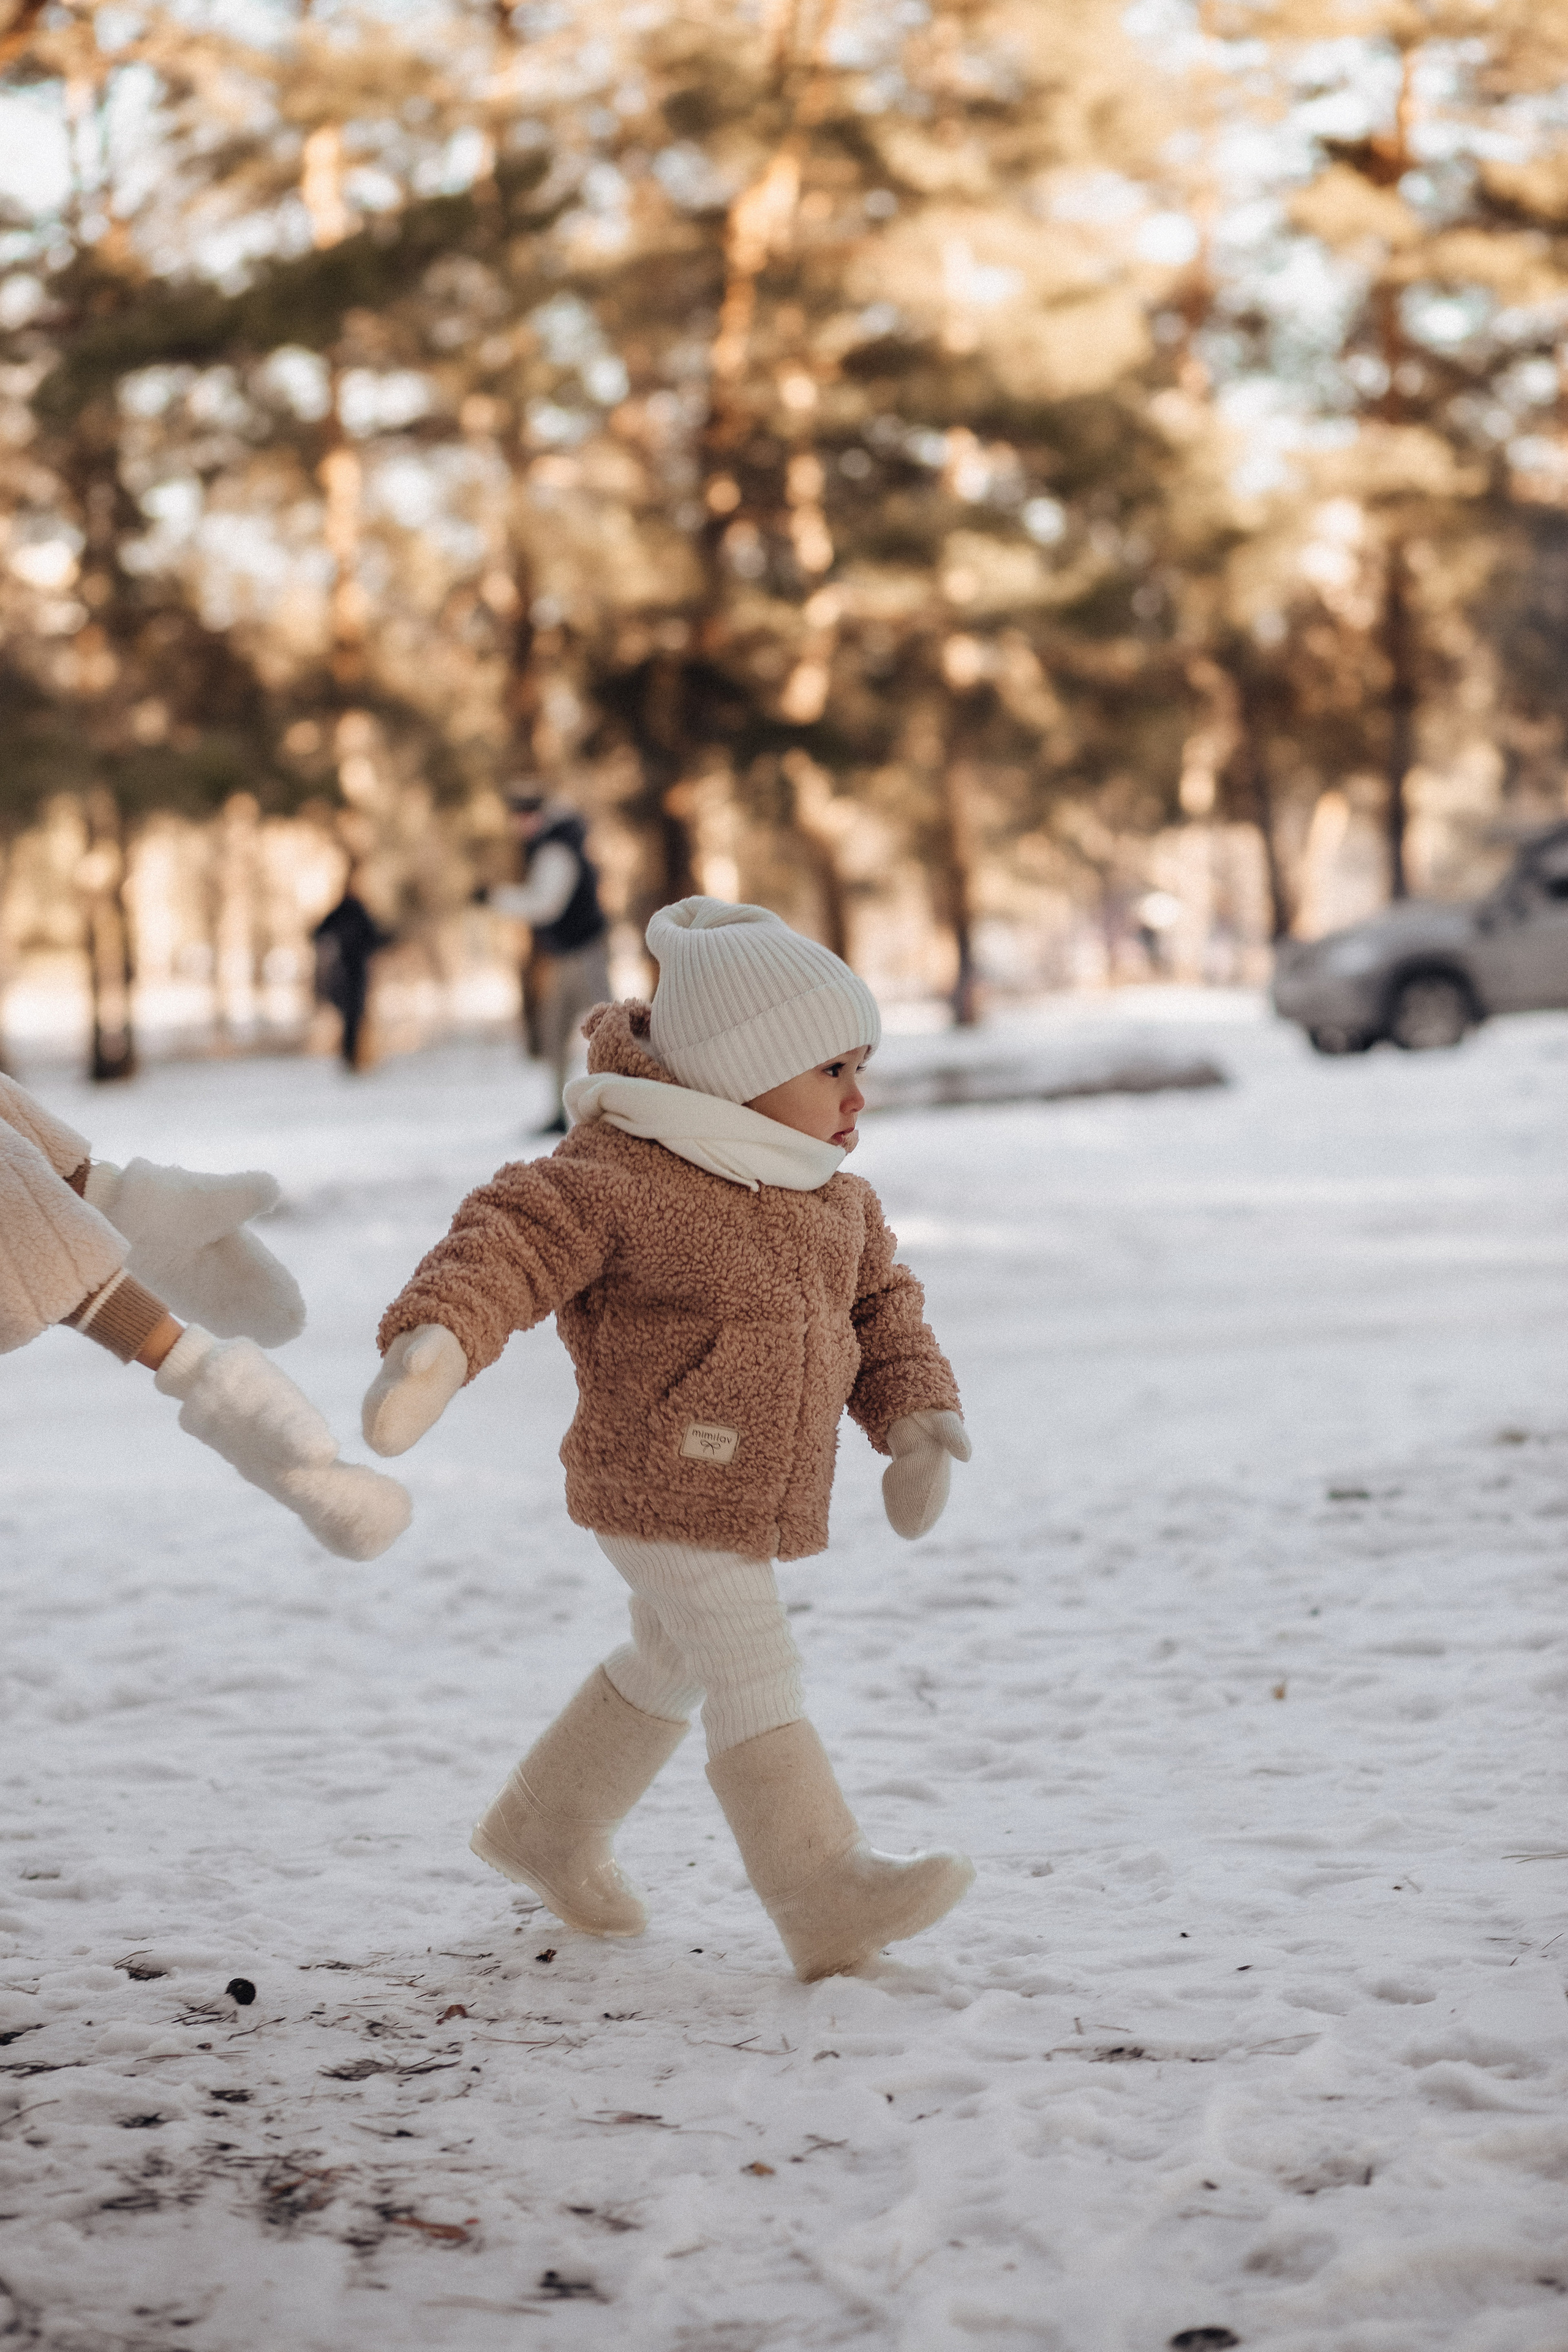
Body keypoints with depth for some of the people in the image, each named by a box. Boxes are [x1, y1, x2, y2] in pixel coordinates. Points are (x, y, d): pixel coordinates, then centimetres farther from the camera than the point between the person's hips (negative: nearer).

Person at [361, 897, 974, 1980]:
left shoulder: (835, 1200, 7)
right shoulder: (622, 1178, -20)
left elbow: (881, 1304, 17)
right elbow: (511, 1243, -28)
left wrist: (917, 1416, 5)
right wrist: (433, 1341, -43)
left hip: (751, 1498, 10)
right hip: (664, 1489, -10)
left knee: (671, 1667, 23)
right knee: (757, 1678, -13)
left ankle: (548, 1830, 41)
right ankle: (824, 1891, -14)